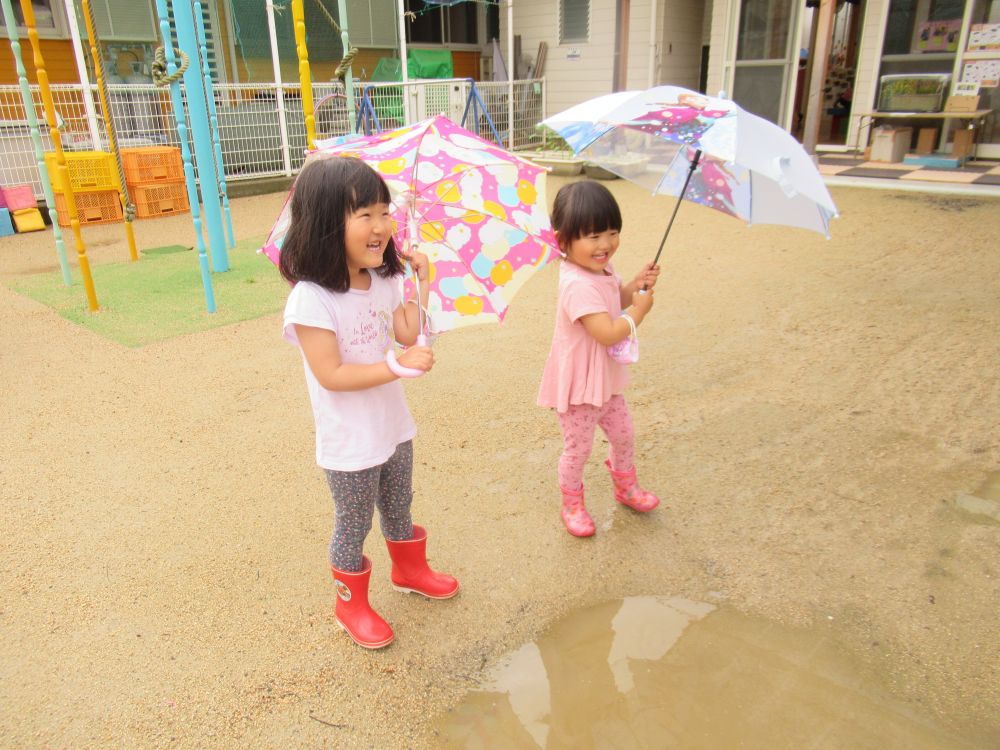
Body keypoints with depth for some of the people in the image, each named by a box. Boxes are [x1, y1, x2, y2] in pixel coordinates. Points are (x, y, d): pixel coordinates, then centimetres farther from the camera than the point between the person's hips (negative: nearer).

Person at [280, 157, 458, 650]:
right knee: (353, 528, 13)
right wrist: (398, 365, -31)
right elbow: (331, 375, -28)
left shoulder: (384, 282, -1)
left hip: (393, 428, 7)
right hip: (349, 445, -7)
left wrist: (420, 283, -2)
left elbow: (410, 335, -2)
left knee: (398, 509, 27)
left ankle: (409, 570, 52)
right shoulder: (311, 299, -26)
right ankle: (351, 605, 36)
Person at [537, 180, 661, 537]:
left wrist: (636, 285, -4)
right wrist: (640, 309, -20)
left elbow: (616, 300, 17)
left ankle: (626, 487, 49)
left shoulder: (602, 269, -2)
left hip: (605, 379, 9)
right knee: (578, 448, 10)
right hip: (578, 386, -9)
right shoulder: (578, 285, -32)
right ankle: (572, 504, 33)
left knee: (623, 435, 24)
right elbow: (608, 333, -35)